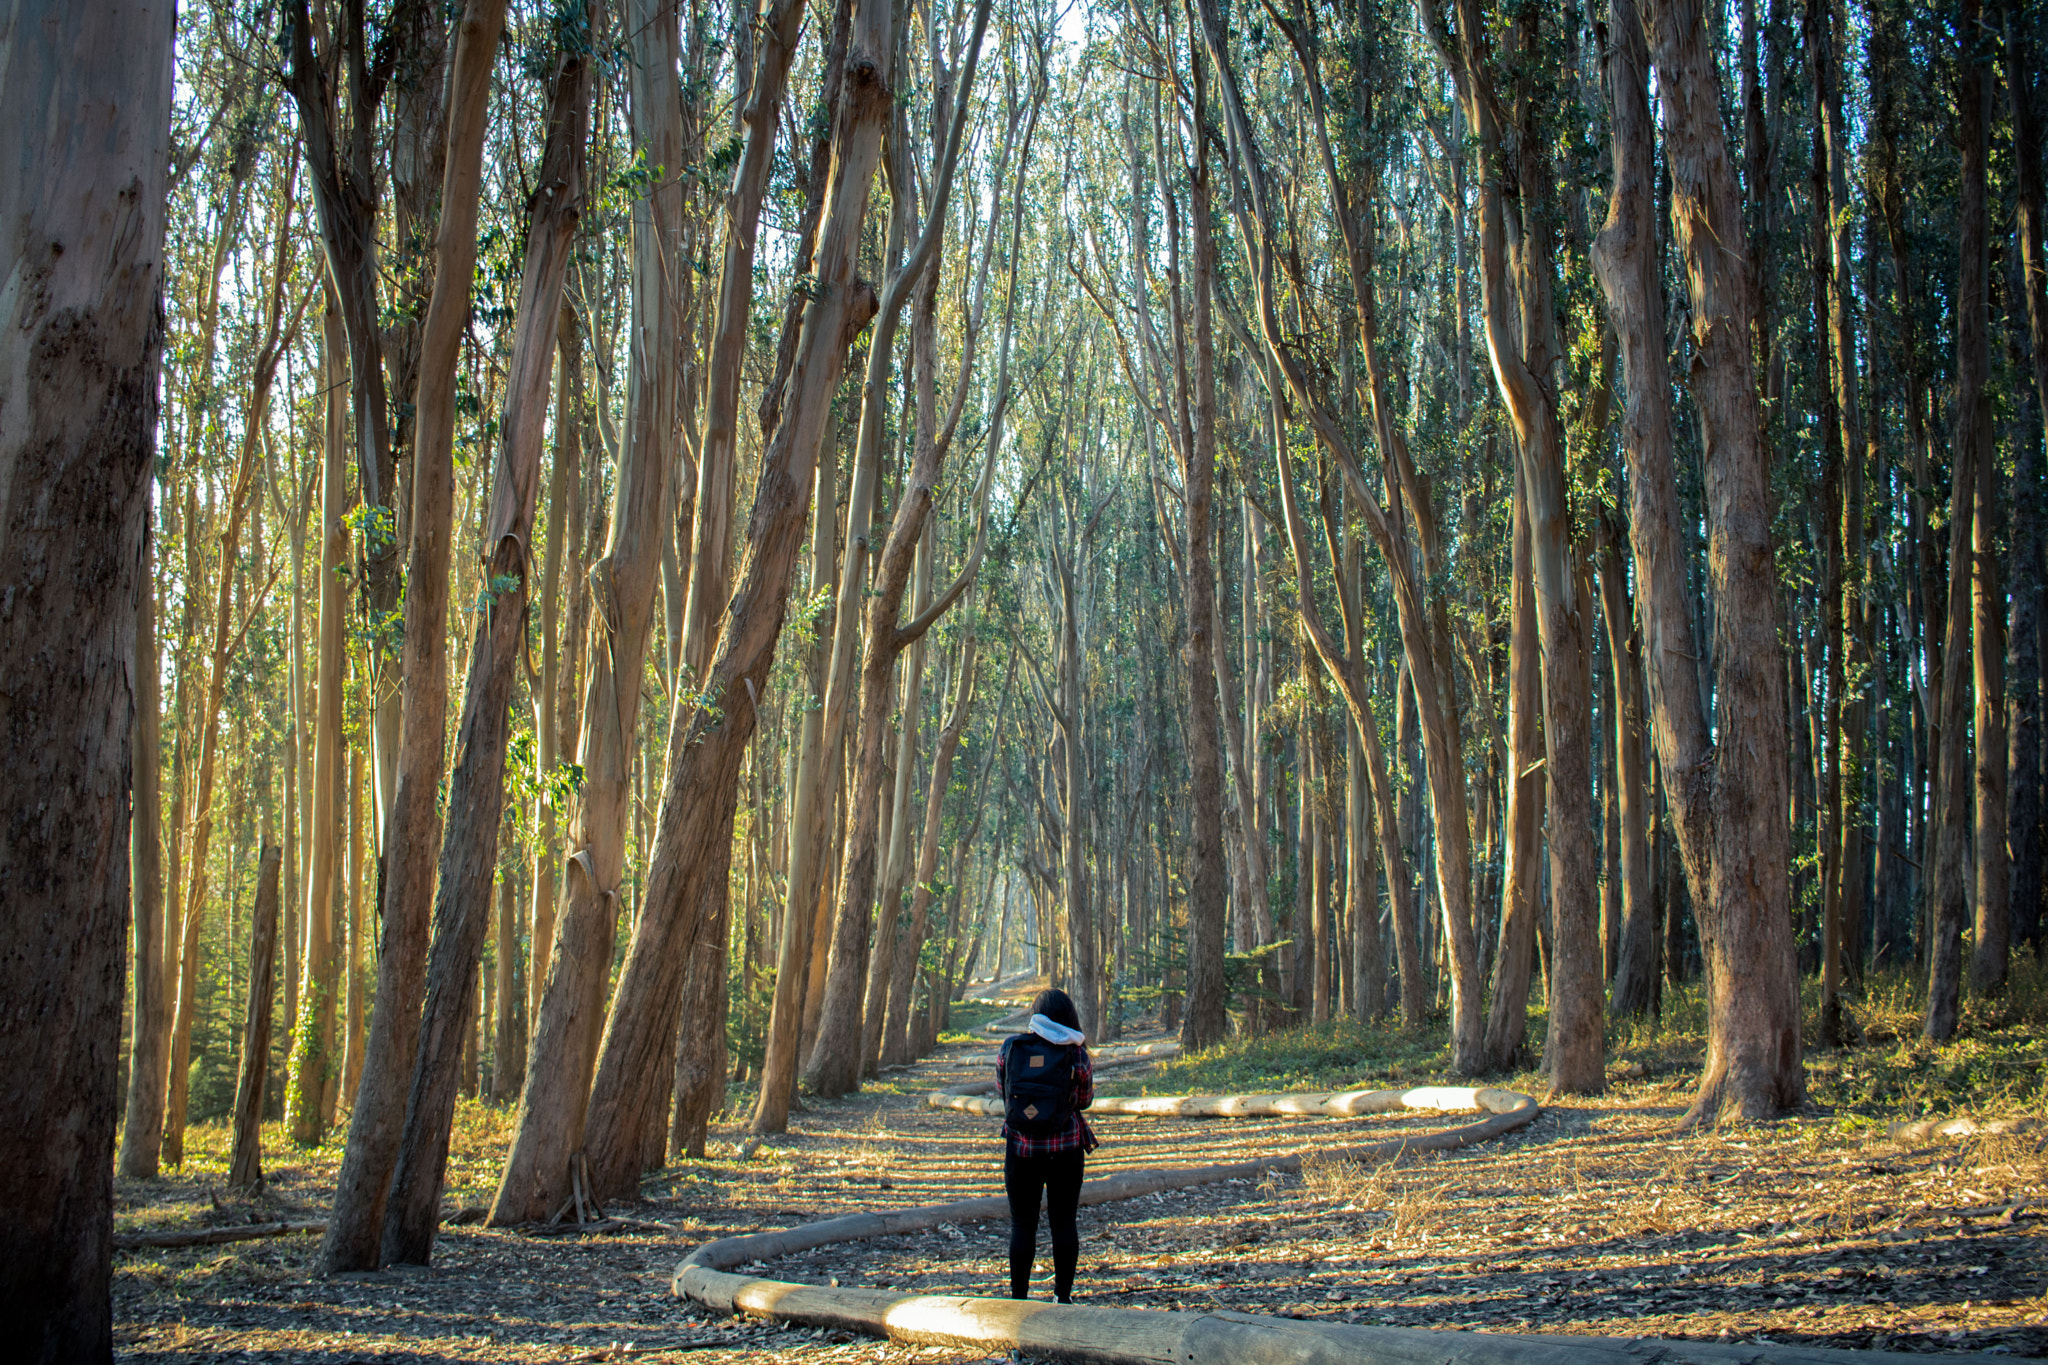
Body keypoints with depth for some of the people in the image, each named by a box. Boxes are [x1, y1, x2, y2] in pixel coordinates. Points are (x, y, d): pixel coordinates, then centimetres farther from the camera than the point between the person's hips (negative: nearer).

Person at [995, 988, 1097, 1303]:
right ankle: (1063, 1297, 15)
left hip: (1021, 1147, 0)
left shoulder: (1010, 1049, -6)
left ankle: (1018, 1298, 8)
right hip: (1065, 1148, 0)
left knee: (1022, 1223, 8)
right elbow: (1085, 1100, 4)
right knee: (1064, 1222, 11)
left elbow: (1001, 1088, 8)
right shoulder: (1076, 1055, -8)